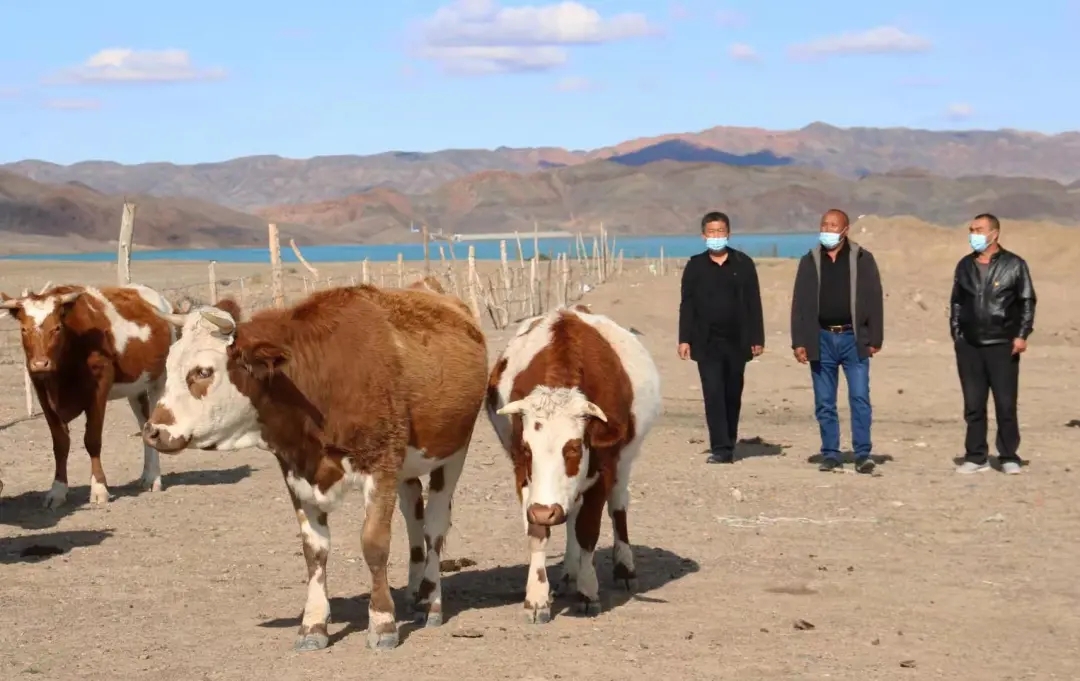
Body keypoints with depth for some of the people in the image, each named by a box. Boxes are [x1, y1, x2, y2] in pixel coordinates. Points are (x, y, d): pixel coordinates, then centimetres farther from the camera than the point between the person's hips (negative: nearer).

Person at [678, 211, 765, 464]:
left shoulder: (743, 264, 5)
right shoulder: (695, 266, 6)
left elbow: (753, 303, 4)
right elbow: (687, 305, 5)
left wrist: (757, 338, -1)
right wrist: (684, 339, -2)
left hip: (737, 342, 1)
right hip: (707, 343, -1)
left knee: (732, 395, 8)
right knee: (713, 394, -8)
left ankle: (729, 445, 19)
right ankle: (720, 448, -10)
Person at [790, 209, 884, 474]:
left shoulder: (863, 259, 2)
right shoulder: (810, 261, 8)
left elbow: (874, 300, 1)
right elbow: (799, 303, 7)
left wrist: (874, 339, -4)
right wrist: (799, 342, 1)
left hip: (853, 338, -2)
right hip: (822, 339, 2)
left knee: (860, 398, -8)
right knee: (824, 403, 5)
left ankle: (863, 454, -4)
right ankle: (830, 454, 12)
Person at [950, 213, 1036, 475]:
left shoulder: (1014, 265, 0)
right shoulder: (965, 266, 11)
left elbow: (1027, 302, 1)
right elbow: (956, 302, 17)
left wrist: (1022, 335, -7)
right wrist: (956, 333, 10)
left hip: (1002, 345, -4)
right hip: (969, 346, 4)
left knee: (1006, 404, -2)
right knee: (973, 405, 5)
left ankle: (1009, 457, 5)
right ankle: (976, 457, 11)